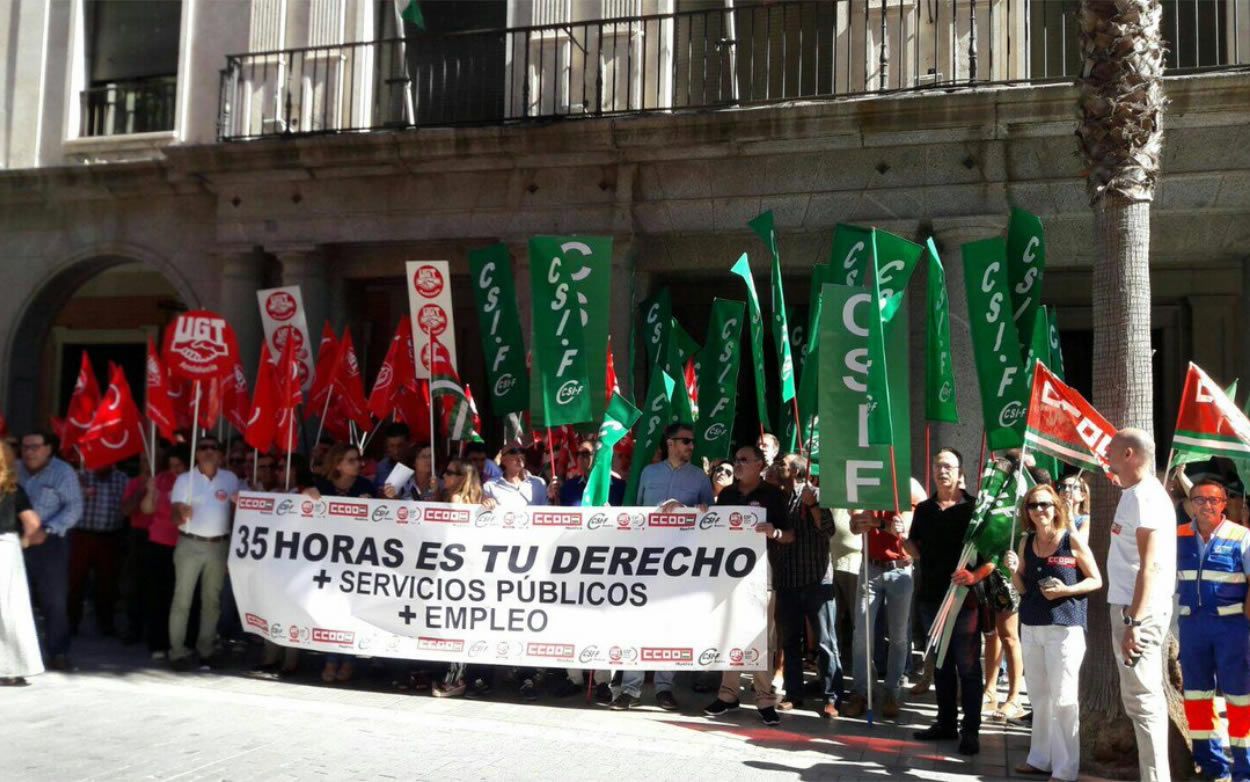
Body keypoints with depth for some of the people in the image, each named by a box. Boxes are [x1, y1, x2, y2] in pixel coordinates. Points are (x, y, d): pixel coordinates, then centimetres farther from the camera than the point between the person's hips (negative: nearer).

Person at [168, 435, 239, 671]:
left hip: (219, 545, 3)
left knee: (212, 599, 9)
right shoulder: (185, 479, -1)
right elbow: (176, 513, -7)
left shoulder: (230, 479, 5)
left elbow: (237, 509, 13)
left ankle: (206, 650, 17)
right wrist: (181, 516, -29)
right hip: (190, 545, -2)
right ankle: (177, 651, 2)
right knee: (182, 599, -2)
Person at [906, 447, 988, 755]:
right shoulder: (923, 509, 9)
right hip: (930, 596, 5)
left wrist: (975, 575, -22)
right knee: (940, 663, 14)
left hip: (964, 597, -5)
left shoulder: (975, 508, -5)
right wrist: (902, 538, -4)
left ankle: (971, 730, 7)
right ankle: (946, 722, 24)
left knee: (968, 666, 0)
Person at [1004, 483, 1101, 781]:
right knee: (1038, 696, 14)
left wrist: (1066, 590, -17)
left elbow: (1096, 580, -3)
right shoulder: (1026, 543, 9)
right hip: (1031, 626, 6)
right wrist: (1014, 571, -7)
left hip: (1065, 627, -6)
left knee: (1063, 698, -2)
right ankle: (1040, 758, 25)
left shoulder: (1073, 540, -6)